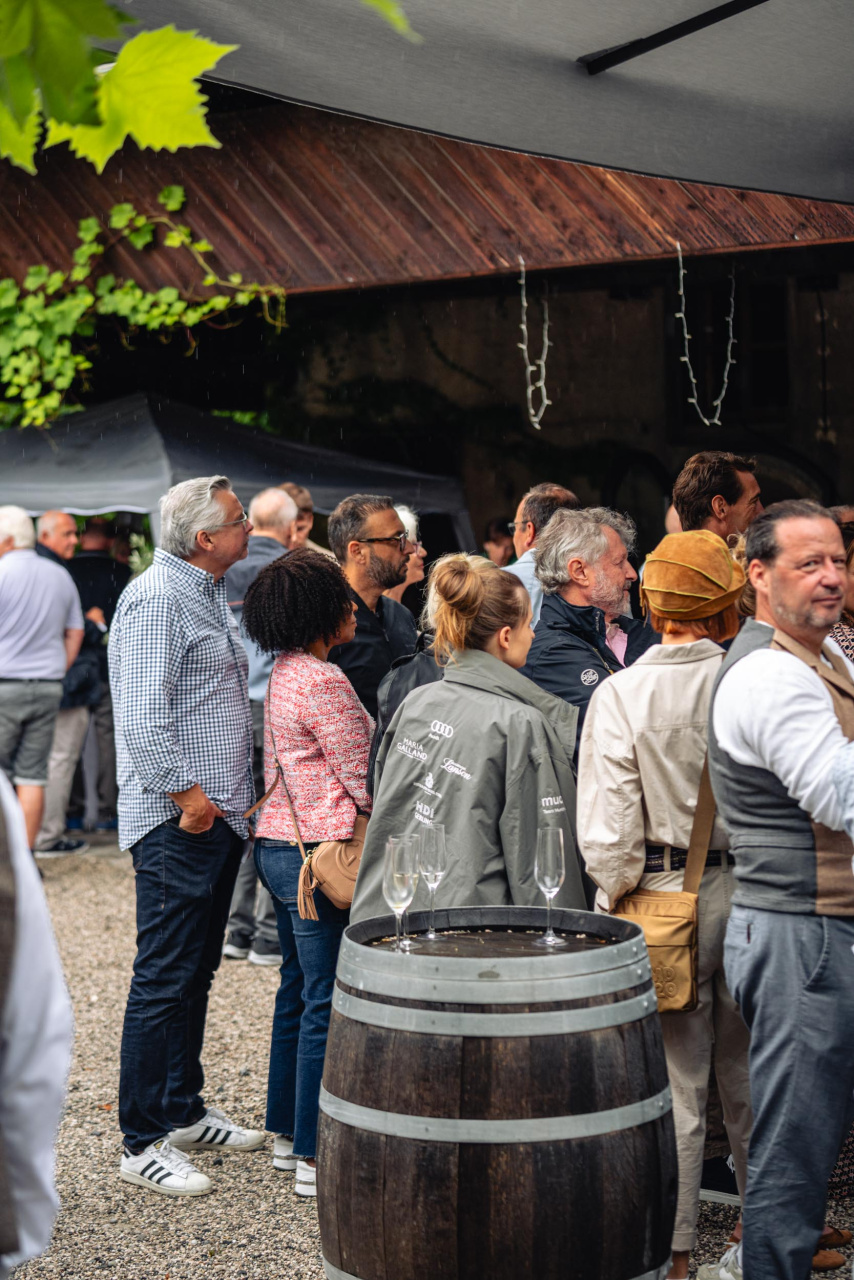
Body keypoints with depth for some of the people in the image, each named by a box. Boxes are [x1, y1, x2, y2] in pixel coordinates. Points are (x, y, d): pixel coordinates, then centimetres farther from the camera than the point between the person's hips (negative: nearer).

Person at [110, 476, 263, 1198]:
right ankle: (143, 1144, 2)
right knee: (164, 979, -5)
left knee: (196, 973, 16)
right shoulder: (156, 598, -14)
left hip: (222, 814, 10)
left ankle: (183, 1112, 28)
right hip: (178, 821, -10)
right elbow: (143, 716, -21)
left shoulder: (211, 595, 17)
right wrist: (185, 793, -20)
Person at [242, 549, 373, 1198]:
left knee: (297, 990, 17)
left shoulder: (286, 672, 12)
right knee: (327, 1001, -4)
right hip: (318, 852, -10)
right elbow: (364, 781, -15)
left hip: (278, 845, 10)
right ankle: (317, 1156, 2)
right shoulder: (323, 681, -18)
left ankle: (288, 1132, 27)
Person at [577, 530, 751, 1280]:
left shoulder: (621, 695, -13)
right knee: (753, 1075, 19)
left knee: (674, 1084, 7)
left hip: (667, 899, -2)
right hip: (755, 894, 2)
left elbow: (609, 836, -14)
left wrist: (614, 906, 2)